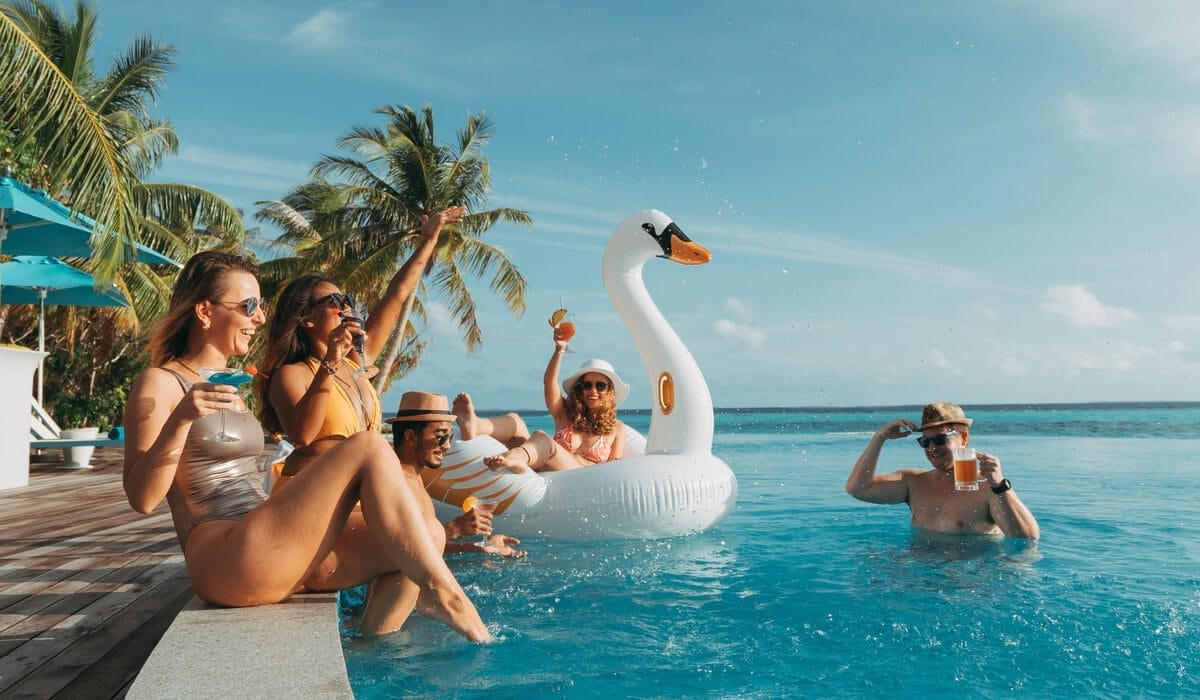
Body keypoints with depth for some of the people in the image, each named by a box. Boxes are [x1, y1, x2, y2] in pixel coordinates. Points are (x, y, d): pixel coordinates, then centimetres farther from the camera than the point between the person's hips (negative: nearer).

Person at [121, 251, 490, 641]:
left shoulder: (226, 388, 23)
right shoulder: (160, 384, -1)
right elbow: (141, 498, -11)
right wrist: (180, 420, -26)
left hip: (275, 560, 8)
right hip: (224, 562, -8)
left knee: (425, 537, -5)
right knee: (368, 448, -21)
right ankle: (440, 592, -18)